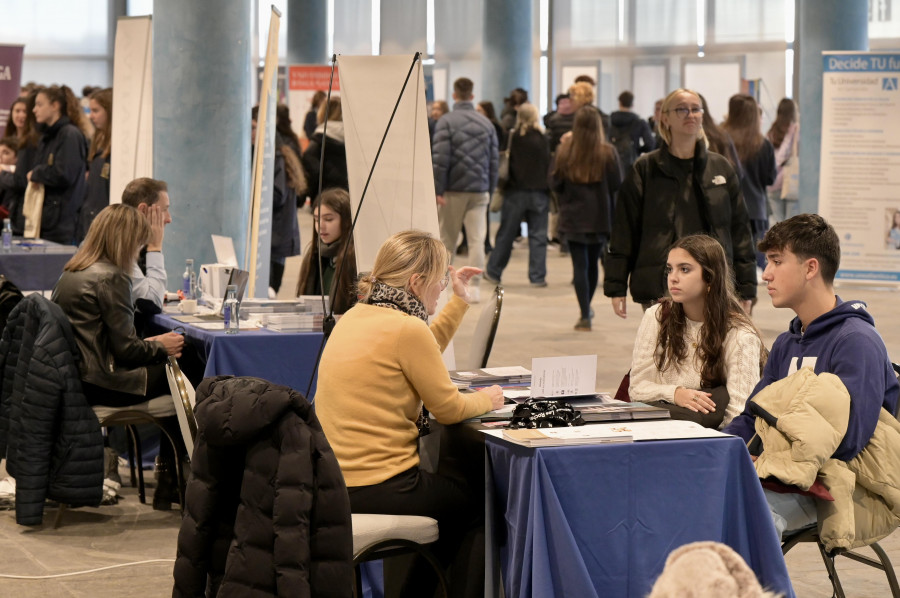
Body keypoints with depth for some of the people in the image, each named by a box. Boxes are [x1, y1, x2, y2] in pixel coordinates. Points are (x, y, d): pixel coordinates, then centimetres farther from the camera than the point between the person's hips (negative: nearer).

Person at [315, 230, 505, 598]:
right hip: (379, 490, -9)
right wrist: (486, 399, 11)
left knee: (457, 485, 29)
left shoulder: (355, 317, 9)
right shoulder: (407, 328, -18)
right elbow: (448, 408, -9)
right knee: (484, 503, 14)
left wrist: (459, 301, 26)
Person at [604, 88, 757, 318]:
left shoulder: (721, 168, 12)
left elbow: (739, 230, 14)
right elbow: (623, 233, 6)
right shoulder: (645, 169, 5)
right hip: (658, 289, -2)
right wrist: (616, 287, 1)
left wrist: (745, 289, 10)